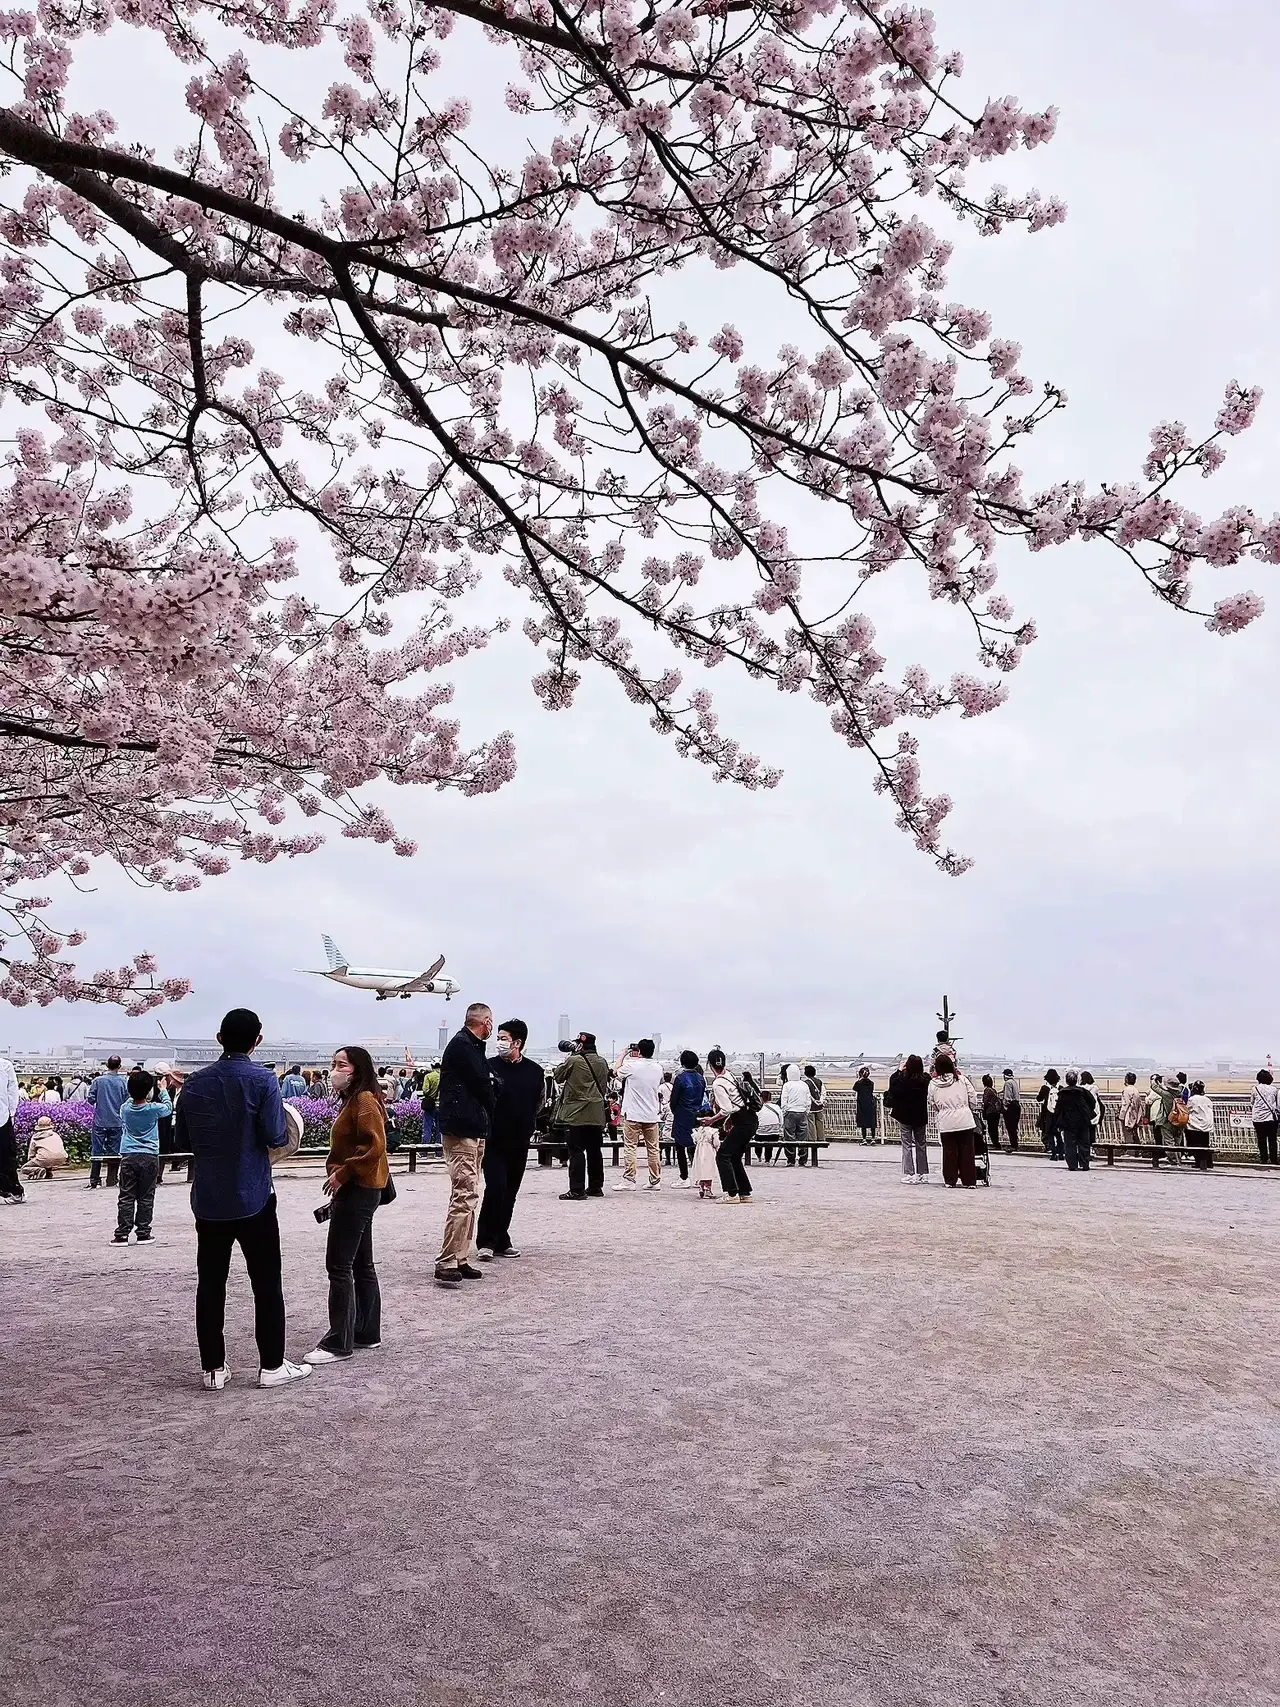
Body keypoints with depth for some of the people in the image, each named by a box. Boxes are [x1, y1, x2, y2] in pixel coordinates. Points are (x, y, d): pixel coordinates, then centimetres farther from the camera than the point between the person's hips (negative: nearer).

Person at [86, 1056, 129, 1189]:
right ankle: (111, 1180, 11)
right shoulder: (124, 1082, -5)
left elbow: (90, 1099, -5)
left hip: (100, 1122, 0)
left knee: (97, 1151, 6)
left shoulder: (98, 1080, -6)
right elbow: (127, 1102, -4)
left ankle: (94, 1180, 4)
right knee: (114, 1152, 8)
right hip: (117, 1122, 1)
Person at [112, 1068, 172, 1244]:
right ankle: (143, 1233, 9)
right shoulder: (154, 1109, -9)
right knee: (146, 1197, 5)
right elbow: (169, 1107, 12)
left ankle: (122, 1234, 3)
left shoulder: (125, 1109, -2)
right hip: (149, 1157, -2)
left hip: (128, 1156, 2)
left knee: (126, 1197, 4)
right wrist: (163, 1090, 26)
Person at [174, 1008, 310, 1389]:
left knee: (210, 1284, 10)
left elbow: (183, 1140, 10)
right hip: (253, 1198, -4)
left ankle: (213, 1369, 15)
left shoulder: (195, 1083, 3)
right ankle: (272, 1365, 13)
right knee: (266, 1283, 7)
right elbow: (276, 1139, -16)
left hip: (208, 1199, 4)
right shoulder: (262, 1080, -12)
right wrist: (280, 1144, 5)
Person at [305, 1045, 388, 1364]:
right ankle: (367, 1334, 22)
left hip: (358, 1191, -11)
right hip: (355, 1191, 11)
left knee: (338, 1265, -7)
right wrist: (339, 1180, 16)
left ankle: (338, 1343, -1)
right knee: (361, 1265, 14)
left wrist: (341, 1174, -20)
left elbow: (374, 1146, -24)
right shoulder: (351, 1101, 18)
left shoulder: (365, 1101, -14)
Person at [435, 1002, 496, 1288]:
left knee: (469, 1195, 13)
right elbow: (482, 1085, -13)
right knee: (465, 1195, -13)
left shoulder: (471, 1046, 19)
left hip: (474, 1130, 11)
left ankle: (461, 1258, 19)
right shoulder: (462, 1045, -13)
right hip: (461, 1130, -11)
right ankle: (446, 1263, -12)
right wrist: (490, 1107, 4)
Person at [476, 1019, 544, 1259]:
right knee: (496, 1186, -13)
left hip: (519, 1142, 4)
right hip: (494, 1141, -4)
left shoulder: (534, 1071, 3)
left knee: (510, 1191, 9)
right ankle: (487, 1241, -2)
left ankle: (501, 1240, 20)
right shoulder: (490, 1066, -5)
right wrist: (486, 1128, -7)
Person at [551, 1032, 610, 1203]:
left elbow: (558, 1077, 3)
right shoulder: (602, 1062, 7)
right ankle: (596, 1187, 21)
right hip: (597, 1115, 6)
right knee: (594, 1151, 13)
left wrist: (565, 1060, 13)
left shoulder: (573, 1061, -11)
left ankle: (577, 1190, -7)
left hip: (576, 1114, -6)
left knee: (576, 1152, -5)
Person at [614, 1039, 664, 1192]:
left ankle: (628, 1180, 0)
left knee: (630, 1147, 1)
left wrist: (623, 1054, 23)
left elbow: (616, 1071, 7)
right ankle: (655, 1181, 12)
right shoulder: (658, 1068, 3)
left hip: (633, 1115, -4)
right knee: (653, 1148, 9)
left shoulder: (632, 1066, -12)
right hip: (652, 1115, 4)